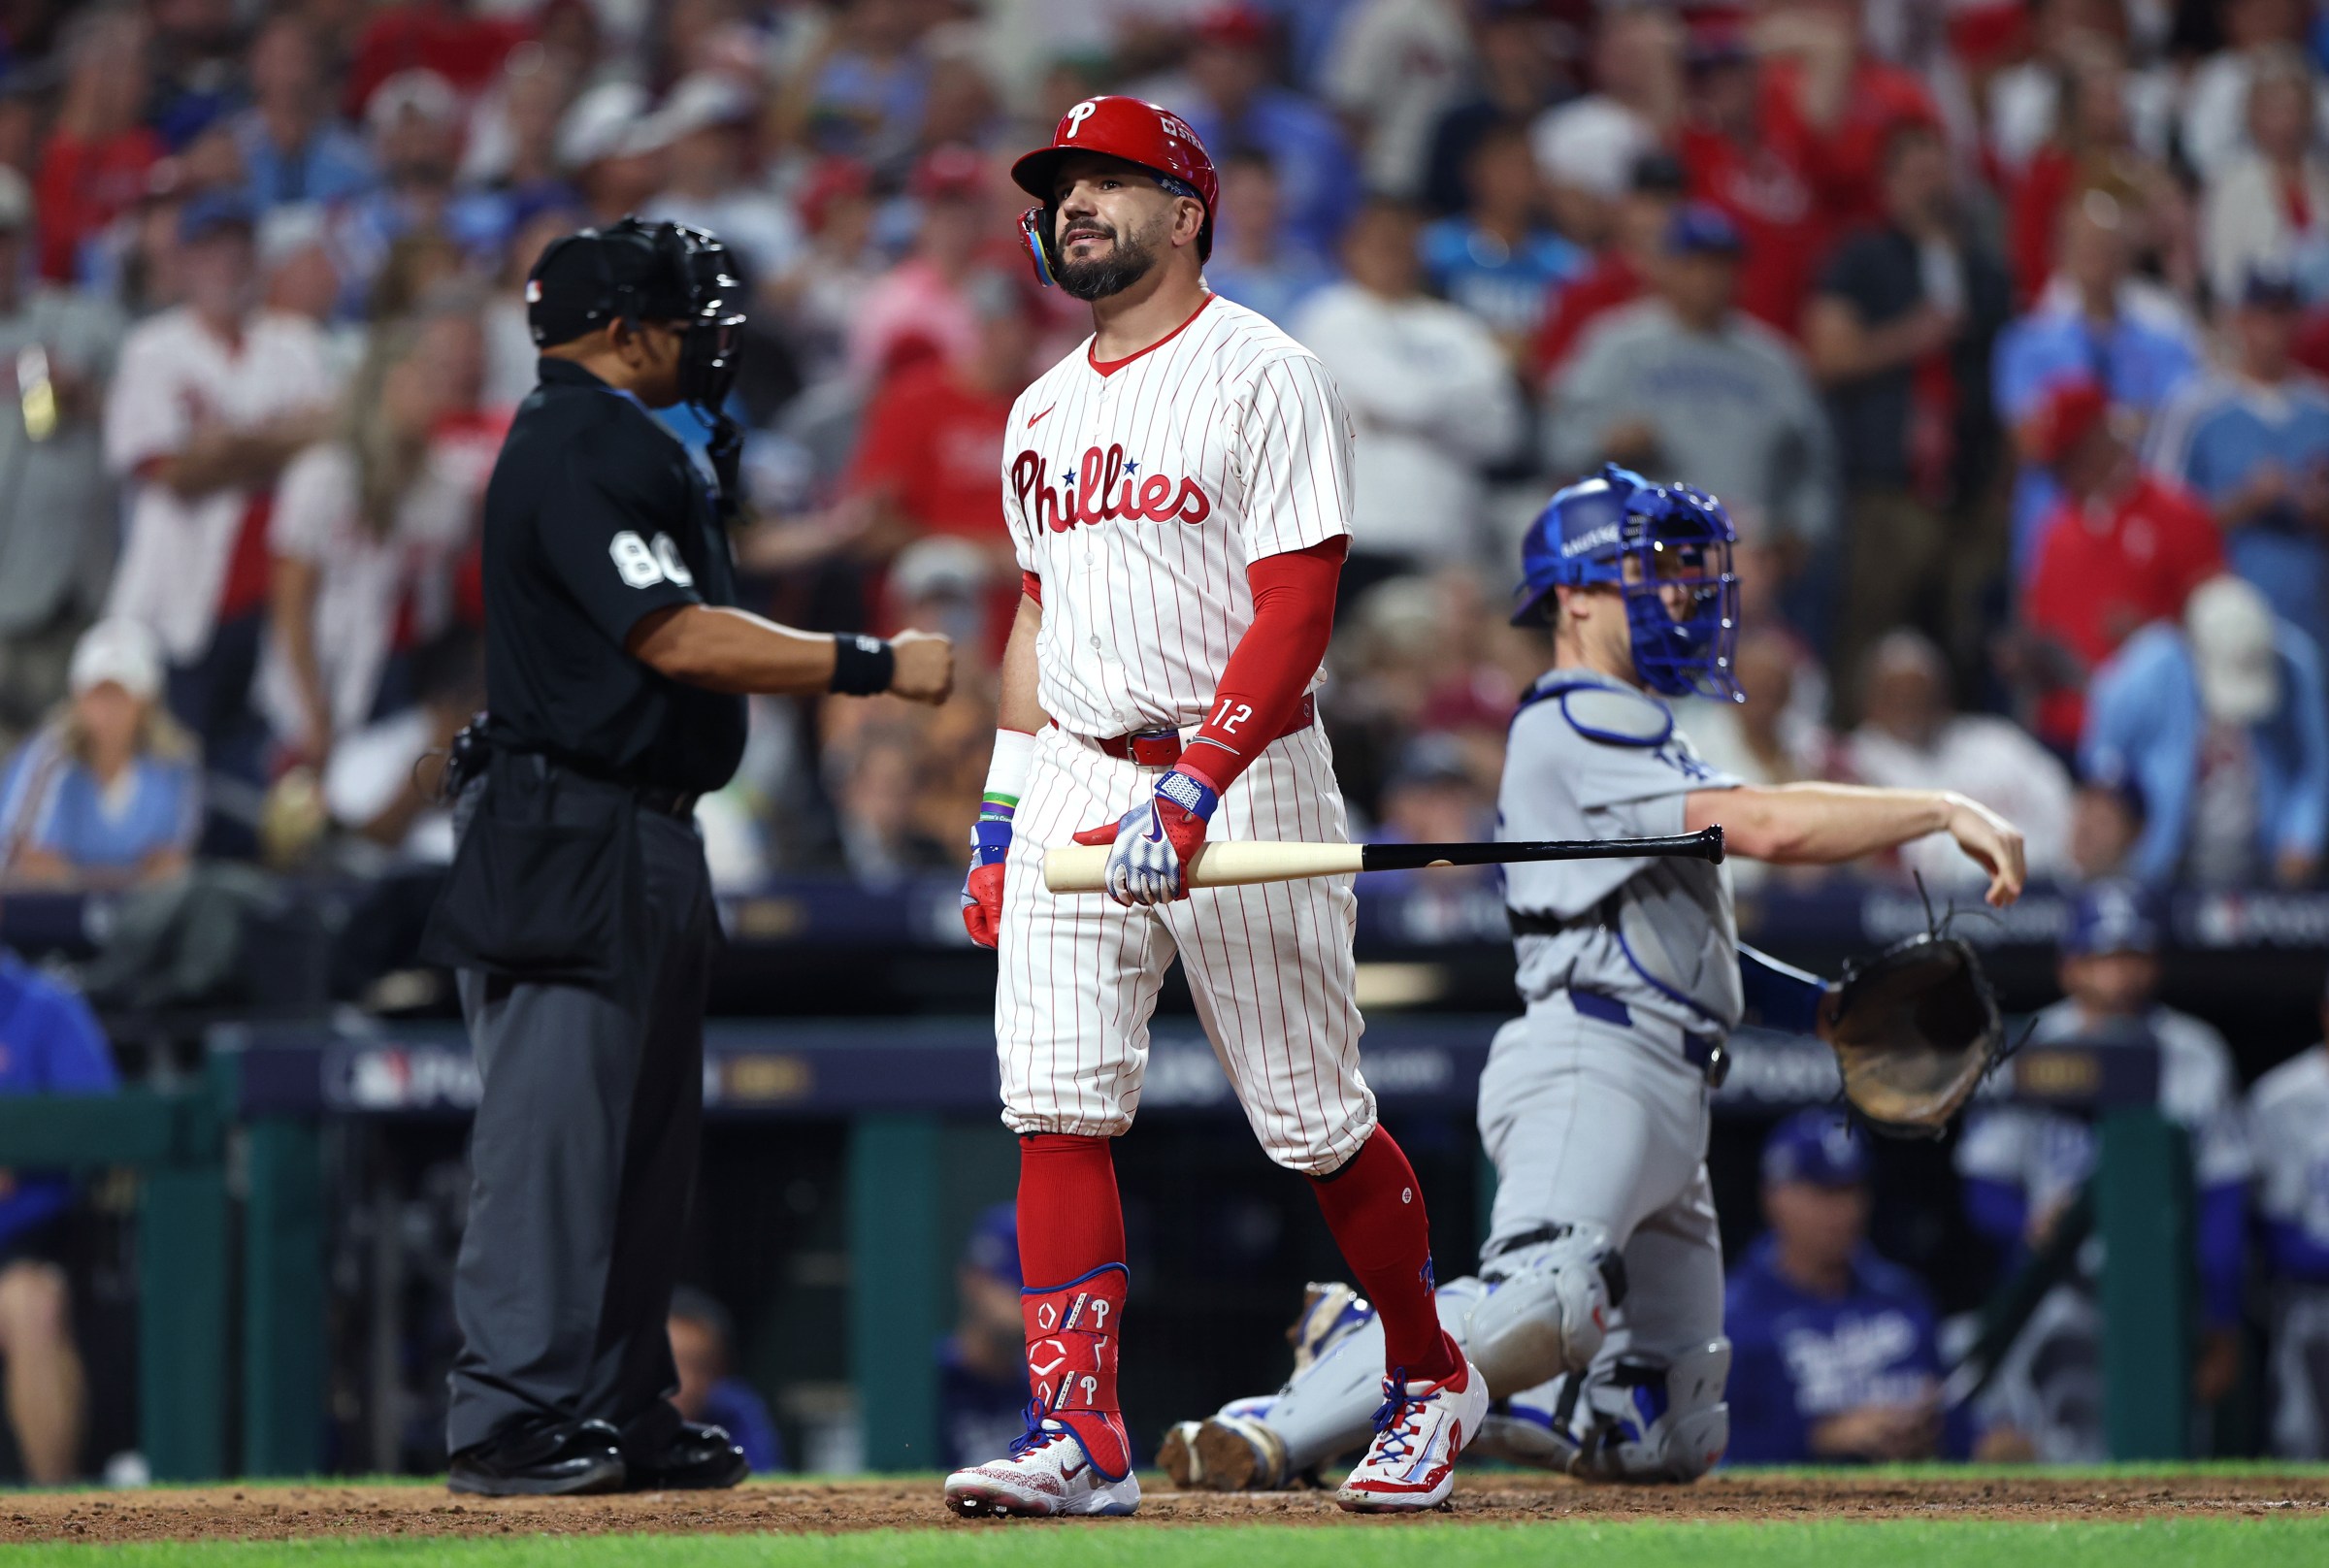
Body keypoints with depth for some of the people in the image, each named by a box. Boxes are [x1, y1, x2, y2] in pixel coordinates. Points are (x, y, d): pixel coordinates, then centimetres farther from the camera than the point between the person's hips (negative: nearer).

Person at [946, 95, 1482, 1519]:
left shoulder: (1263, 376, -7)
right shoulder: (1045, 412, 16)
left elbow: (1297, 612, -14)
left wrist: (1192, 790, -24)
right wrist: (1002, 819, 15)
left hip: (1243, 775, -6)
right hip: (1074, 789, 6)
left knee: (1314, 1122, 1)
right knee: (1057, 1109, -9)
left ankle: (1432, 1377, 22)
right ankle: (1081, 1439, -10)